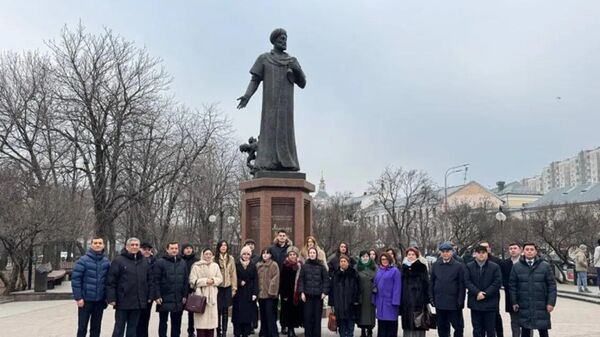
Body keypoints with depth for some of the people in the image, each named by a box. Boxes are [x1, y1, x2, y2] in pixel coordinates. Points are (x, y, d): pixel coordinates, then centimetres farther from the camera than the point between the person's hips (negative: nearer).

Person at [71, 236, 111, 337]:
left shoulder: (106, 261, 4)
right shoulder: (83, 260, -9)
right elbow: (75, 279, -11)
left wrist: (107, 297, 4)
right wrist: (78, 297, -14)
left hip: (100, 300, 4)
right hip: (85, 299, -4)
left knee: (96, 328, 12)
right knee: (82, 327, 4)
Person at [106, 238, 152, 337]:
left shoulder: (145, 261, 9)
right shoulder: (118, 261, -6)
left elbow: (149, 280, 15)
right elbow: (111, 281, -9)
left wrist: (149, 296, 10)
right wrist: (111, 298, -14)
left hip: (138, 302, 4)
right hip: (123, 301, -4)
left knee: (133, 328, 13)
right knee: (119, 328, 4)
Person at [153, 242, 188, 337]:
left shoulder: (182, 262, 9)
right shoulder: (160, 262, -5)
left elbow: (185, 280, 10)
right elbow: (156, 281, -9)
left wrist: (185, 295, 5)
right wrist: (157, 296, -14)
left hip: (178, 300, 4)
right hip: (164, 299, -4)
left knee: (176, 322, 10)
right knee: (163, 322, 7)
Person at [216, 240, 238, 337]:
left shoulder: (231, 259, 4)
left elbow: (233, 274, 6)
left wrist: (234, 288, 4)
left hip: (227, 287, 2)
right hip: (217, 287, -2)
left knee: (225, 310, 7)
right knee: (218, 310, 0)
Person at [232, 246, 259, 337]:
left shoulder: (253, 265, 5)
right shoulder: (236, 264, 1)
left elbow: (255, 280, 1)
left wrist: (255, 293, -7)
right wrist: (239, 282, -16)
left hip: (249, 294, 1)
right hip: (239, 294, -1)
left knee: (248, 315, 1)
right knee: (238, 314, 0)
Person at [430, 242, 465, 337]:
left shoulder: (459, 266, -3)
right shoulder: (435, 265, 6)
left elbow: (462, 285, -4)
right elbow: (431, 283, 10)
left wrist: (460, 301, -9)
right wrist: (432, 298, 4)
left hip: (454, 303, -3)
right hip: (439, 303, 3)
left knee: (458, 326, 4)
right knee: (442, 327, 11)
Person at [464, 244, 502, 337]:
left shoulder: (495, 267, 1)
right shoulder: (469, 267, 6)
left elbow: (497, 283, -6)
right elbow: (467, 282, -2)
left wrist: (485, 294, -13)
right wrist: (477, 293, -15)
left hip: (490, 303, -2)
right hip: (475, 303, 2)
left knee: (490, 329, 4)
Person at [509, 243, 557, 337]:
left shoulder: (545, 266, 1)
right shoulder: (516, 267, 4)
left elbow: (552, 285, 0)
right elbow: (512, 285, 7)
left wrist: (551, 302, -6)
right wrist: (514, 302, 1)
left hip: (541, 306, -1)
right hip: (524, 307, 1)